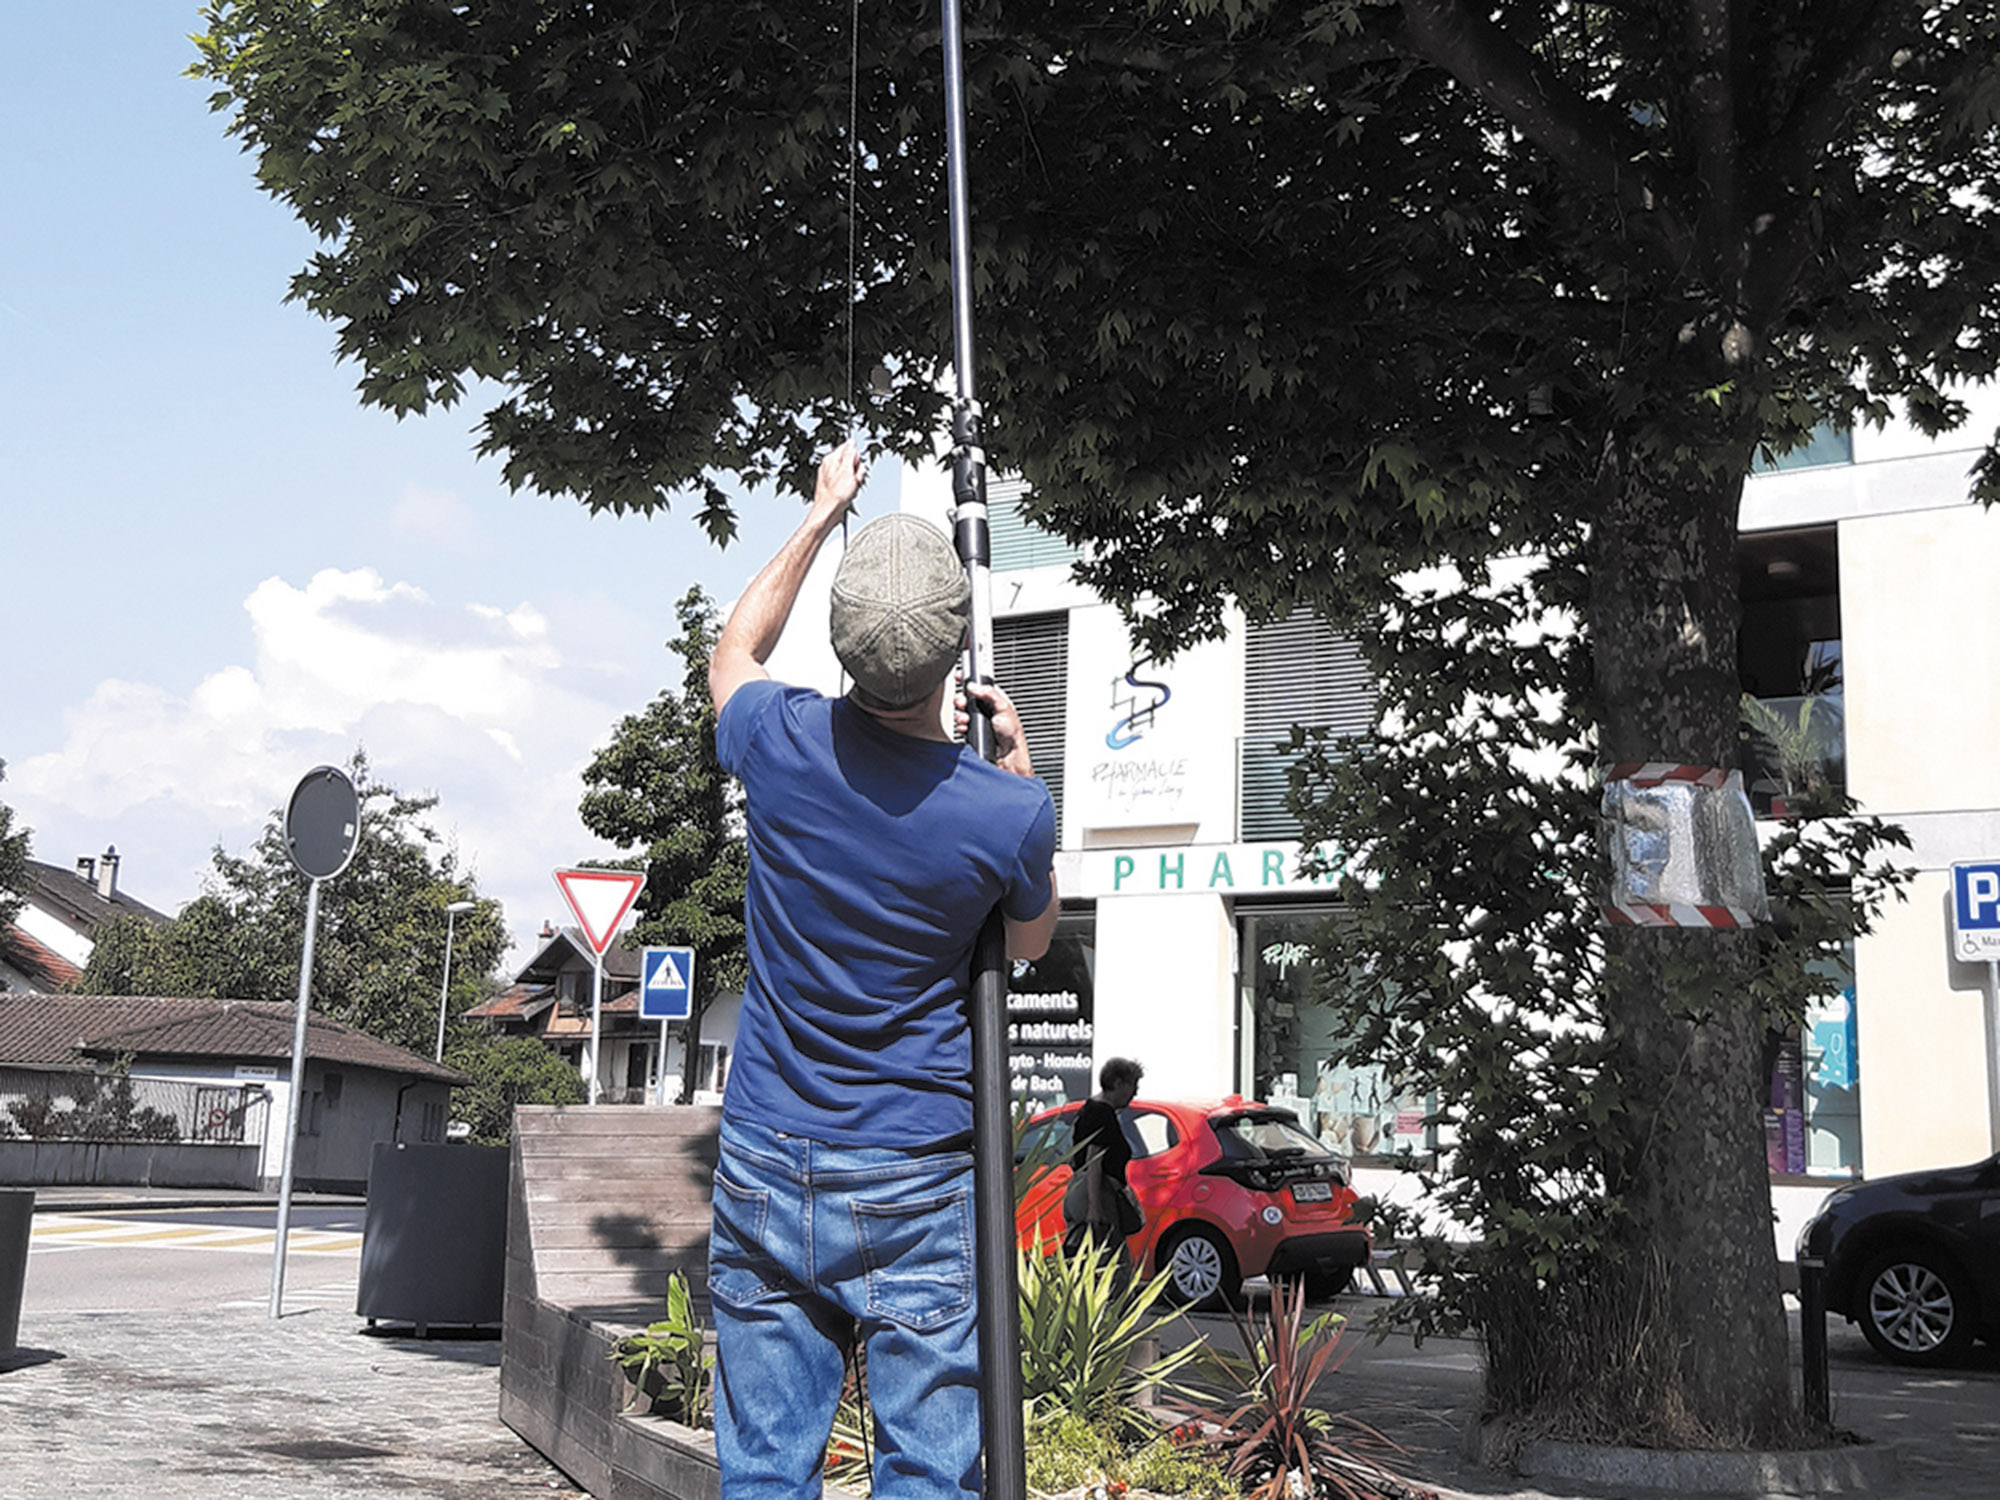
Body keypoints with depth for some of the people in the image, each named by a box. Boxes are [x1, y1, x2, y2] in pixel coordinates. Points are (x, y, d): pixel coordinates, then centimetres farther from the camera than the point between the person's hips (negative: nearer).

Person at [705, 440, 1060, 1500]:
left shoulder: (782, 743, -9)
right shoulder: (1011, 812, -14)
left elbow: (732, 655, 18)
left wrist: (822, 515, 24)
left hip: (763, 1172, 3)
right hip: (916, 1186, -2)